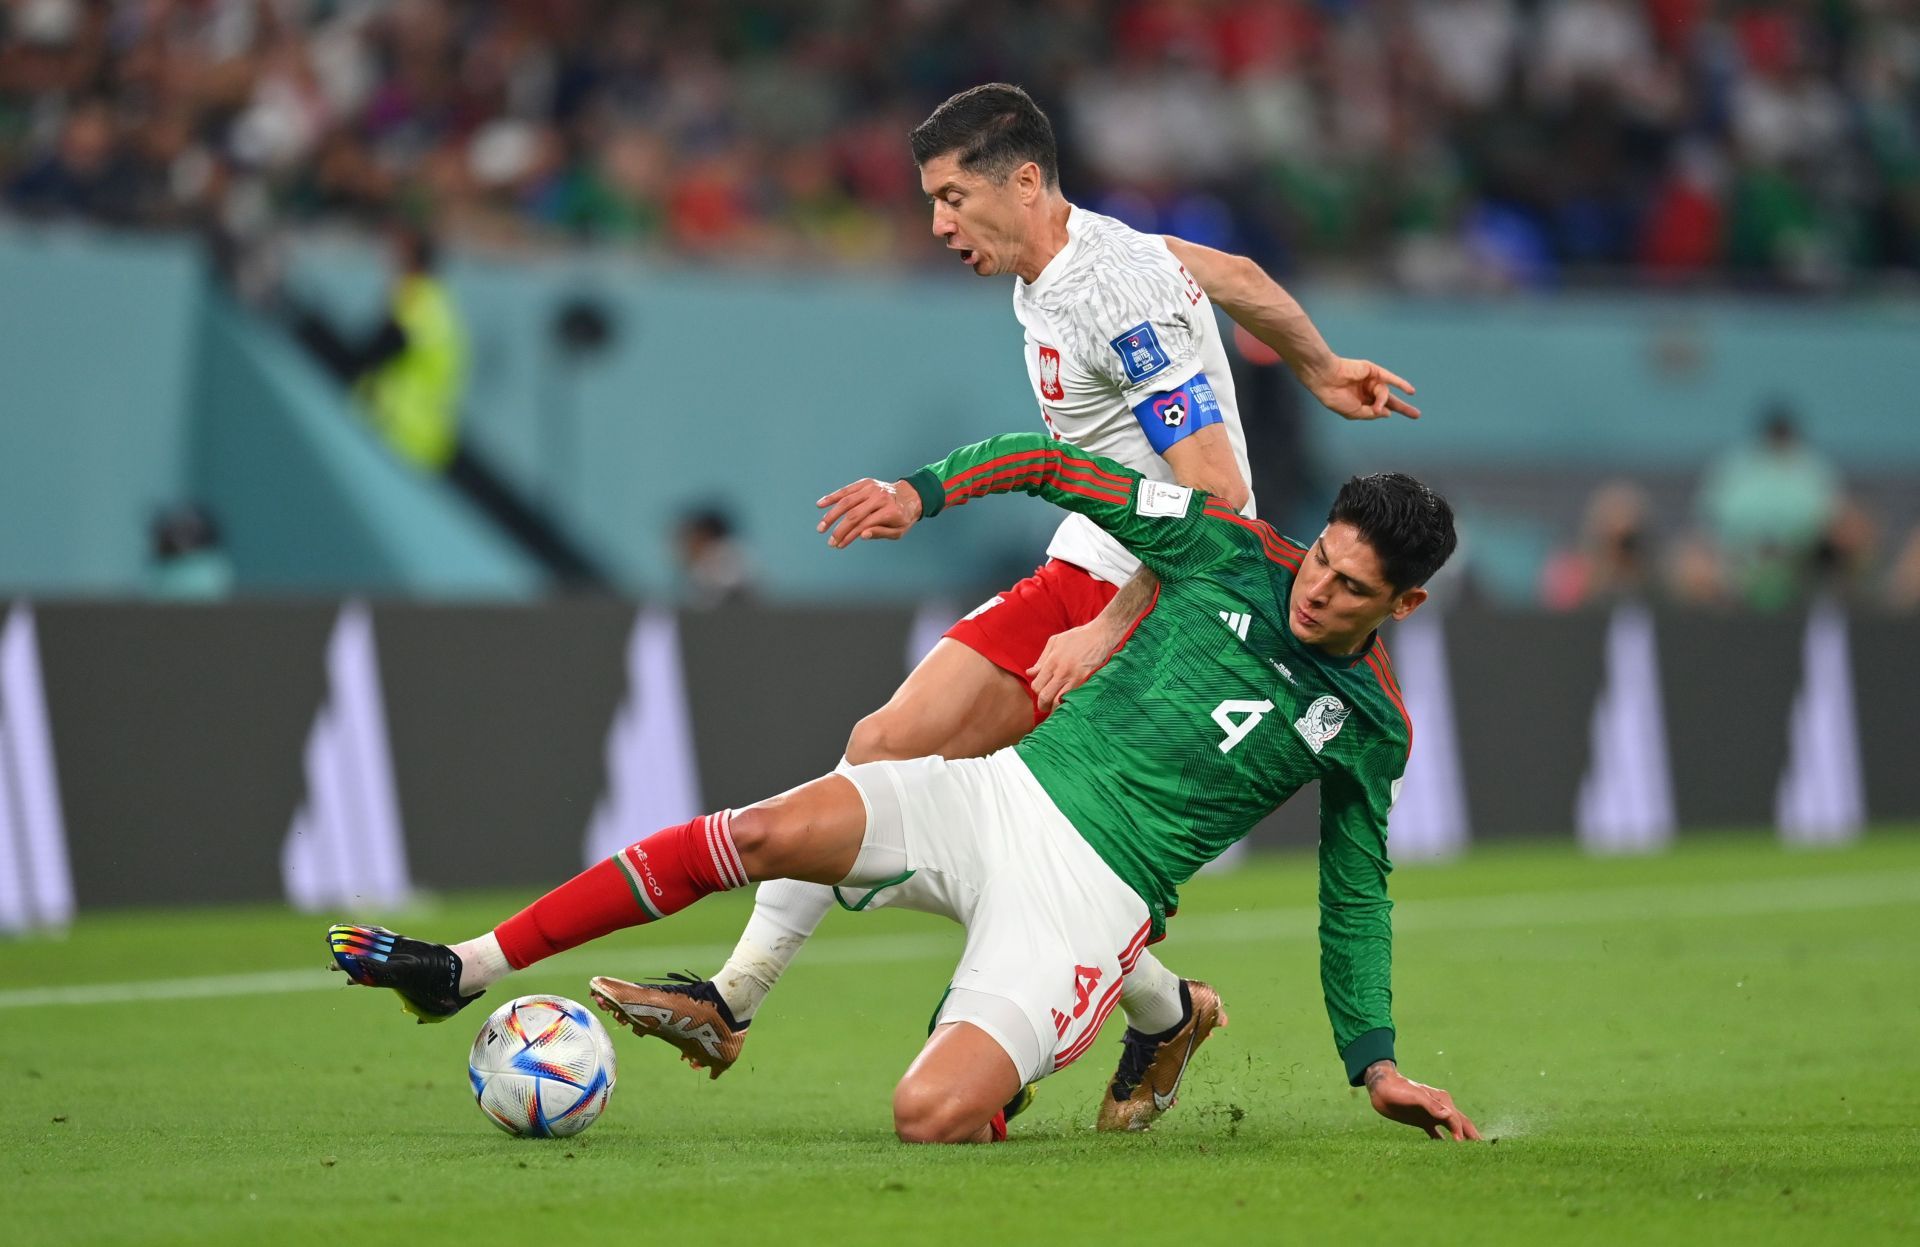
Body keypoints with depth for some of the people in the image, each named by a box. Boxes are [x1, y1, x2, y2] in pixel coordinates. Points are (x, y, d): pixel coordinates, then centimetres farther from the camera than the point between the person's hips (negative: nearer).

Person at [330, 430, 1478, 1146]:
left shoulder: (1370, 730, 2)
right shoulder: (1235, 554, 4)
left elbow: (1357, 899, 13)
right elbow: (1053, 466, 6)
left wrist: (1378, 1064, 5)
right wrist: (924, 492, -9)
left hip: (1091, 897, -3)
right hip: (1006, 792, 3)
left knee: (932, 1117, -27)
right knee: (768, 833, -23)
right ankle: (465, 972, -17)